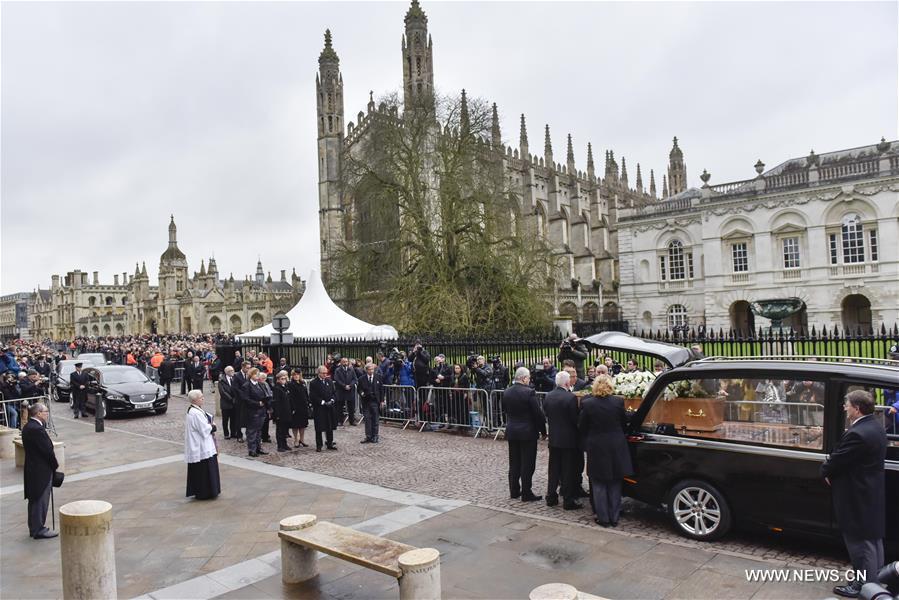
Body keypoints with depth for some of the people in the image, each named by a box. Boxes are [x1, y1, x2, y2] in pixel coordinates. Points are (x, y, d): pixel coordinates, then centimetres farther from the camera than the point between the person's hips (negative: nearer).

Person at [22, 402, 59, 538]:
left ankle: (34, 528, 28)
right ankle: (39, 530, 7)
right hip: (41, 471, -10)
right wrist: (55, 465, -6)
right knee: (41, 500, 0)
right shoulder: (37, 429, -23)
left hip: (32, 469, 10)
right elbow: (48, 450, -19)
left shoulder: (27, 427, 9)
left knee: (35, 500, 18)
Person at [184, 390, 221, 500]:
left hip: (203, 446, 10)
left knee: (204, 470, 16)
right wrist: (213, 426, -5)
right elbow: (205, 430, -23)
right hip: (201, 448, -10)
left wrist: (210, 426, -3)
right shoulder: (195, 413, -23)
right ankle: (204, 493, 8)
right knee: (203, 469, -1)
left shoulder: (197, 410, 10)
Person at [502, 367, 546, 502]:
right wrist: (543, 431, -4)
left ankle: (514, 491, 23)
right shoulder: (529, 392, -17)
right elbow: (538, 413, -15)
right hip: (527, 432, -6)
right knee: (527, 464, 2)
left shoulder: (506, 392, 1)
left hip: (511, 431, 6)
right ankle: (526, 494, 6)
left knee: (514, 463, 15)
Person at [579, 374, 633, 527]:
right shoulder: (618, 402, -10)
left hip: (596, 448, -2)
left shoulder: (587, 404, -13)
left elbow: (581, 427, -3)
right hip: (616, 447, 2)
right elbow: (624, 422, 5)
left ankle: (603, 518, 14)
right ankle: (614, 517, 20)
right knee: (614, 483, 15)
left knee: (599, 484, 10)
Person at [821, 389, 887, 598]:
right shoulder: (876, 428, 5)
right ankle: (874, 582, 34)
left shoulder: (857, 434, -27)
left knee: (860, 544, 3)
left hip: (858, 500, -10)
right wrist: (831, 466, -2)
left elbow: (836, 461, -20)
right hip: (873, 495, 10)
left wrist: (825, 470, 0)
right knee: (873, 540, 20)